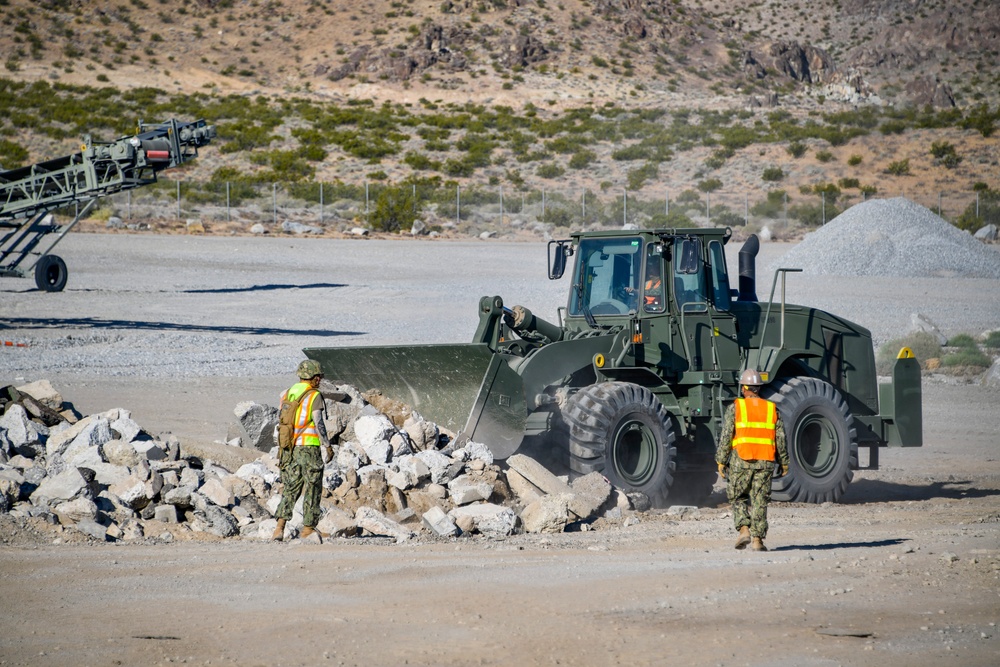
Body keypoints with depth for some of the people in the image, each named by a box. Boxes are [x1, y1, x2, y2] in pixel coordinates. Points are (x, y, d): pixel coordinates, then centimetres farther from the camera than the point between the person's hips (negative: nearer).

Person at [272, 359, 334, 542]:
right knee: (313, 488, 7)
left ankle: (280, 527, -5)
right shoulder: (315, 396, -9)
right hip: (309, 447, -6)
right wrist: (328, 446, -5)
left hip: (289, 448, 6)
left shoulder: (287, 394, 10)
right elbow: (319, 424, -13)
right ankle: (308, 528, 11)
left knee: (291, 488, 9)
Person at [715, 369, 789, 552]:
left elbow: (725, 437, -4)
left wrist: (721, 461, 0)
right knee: (760, 501, 5)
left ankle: (744, 530, -5)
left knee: (738, 497, 12)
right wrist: (784, 463, 14)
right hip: (765, 461, 2)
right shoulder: (772, 408, 8)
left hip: (741, 461, -2)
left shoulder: (735, 408, -1)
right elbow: (781, 438, 7)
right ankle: (757, 539, 1)